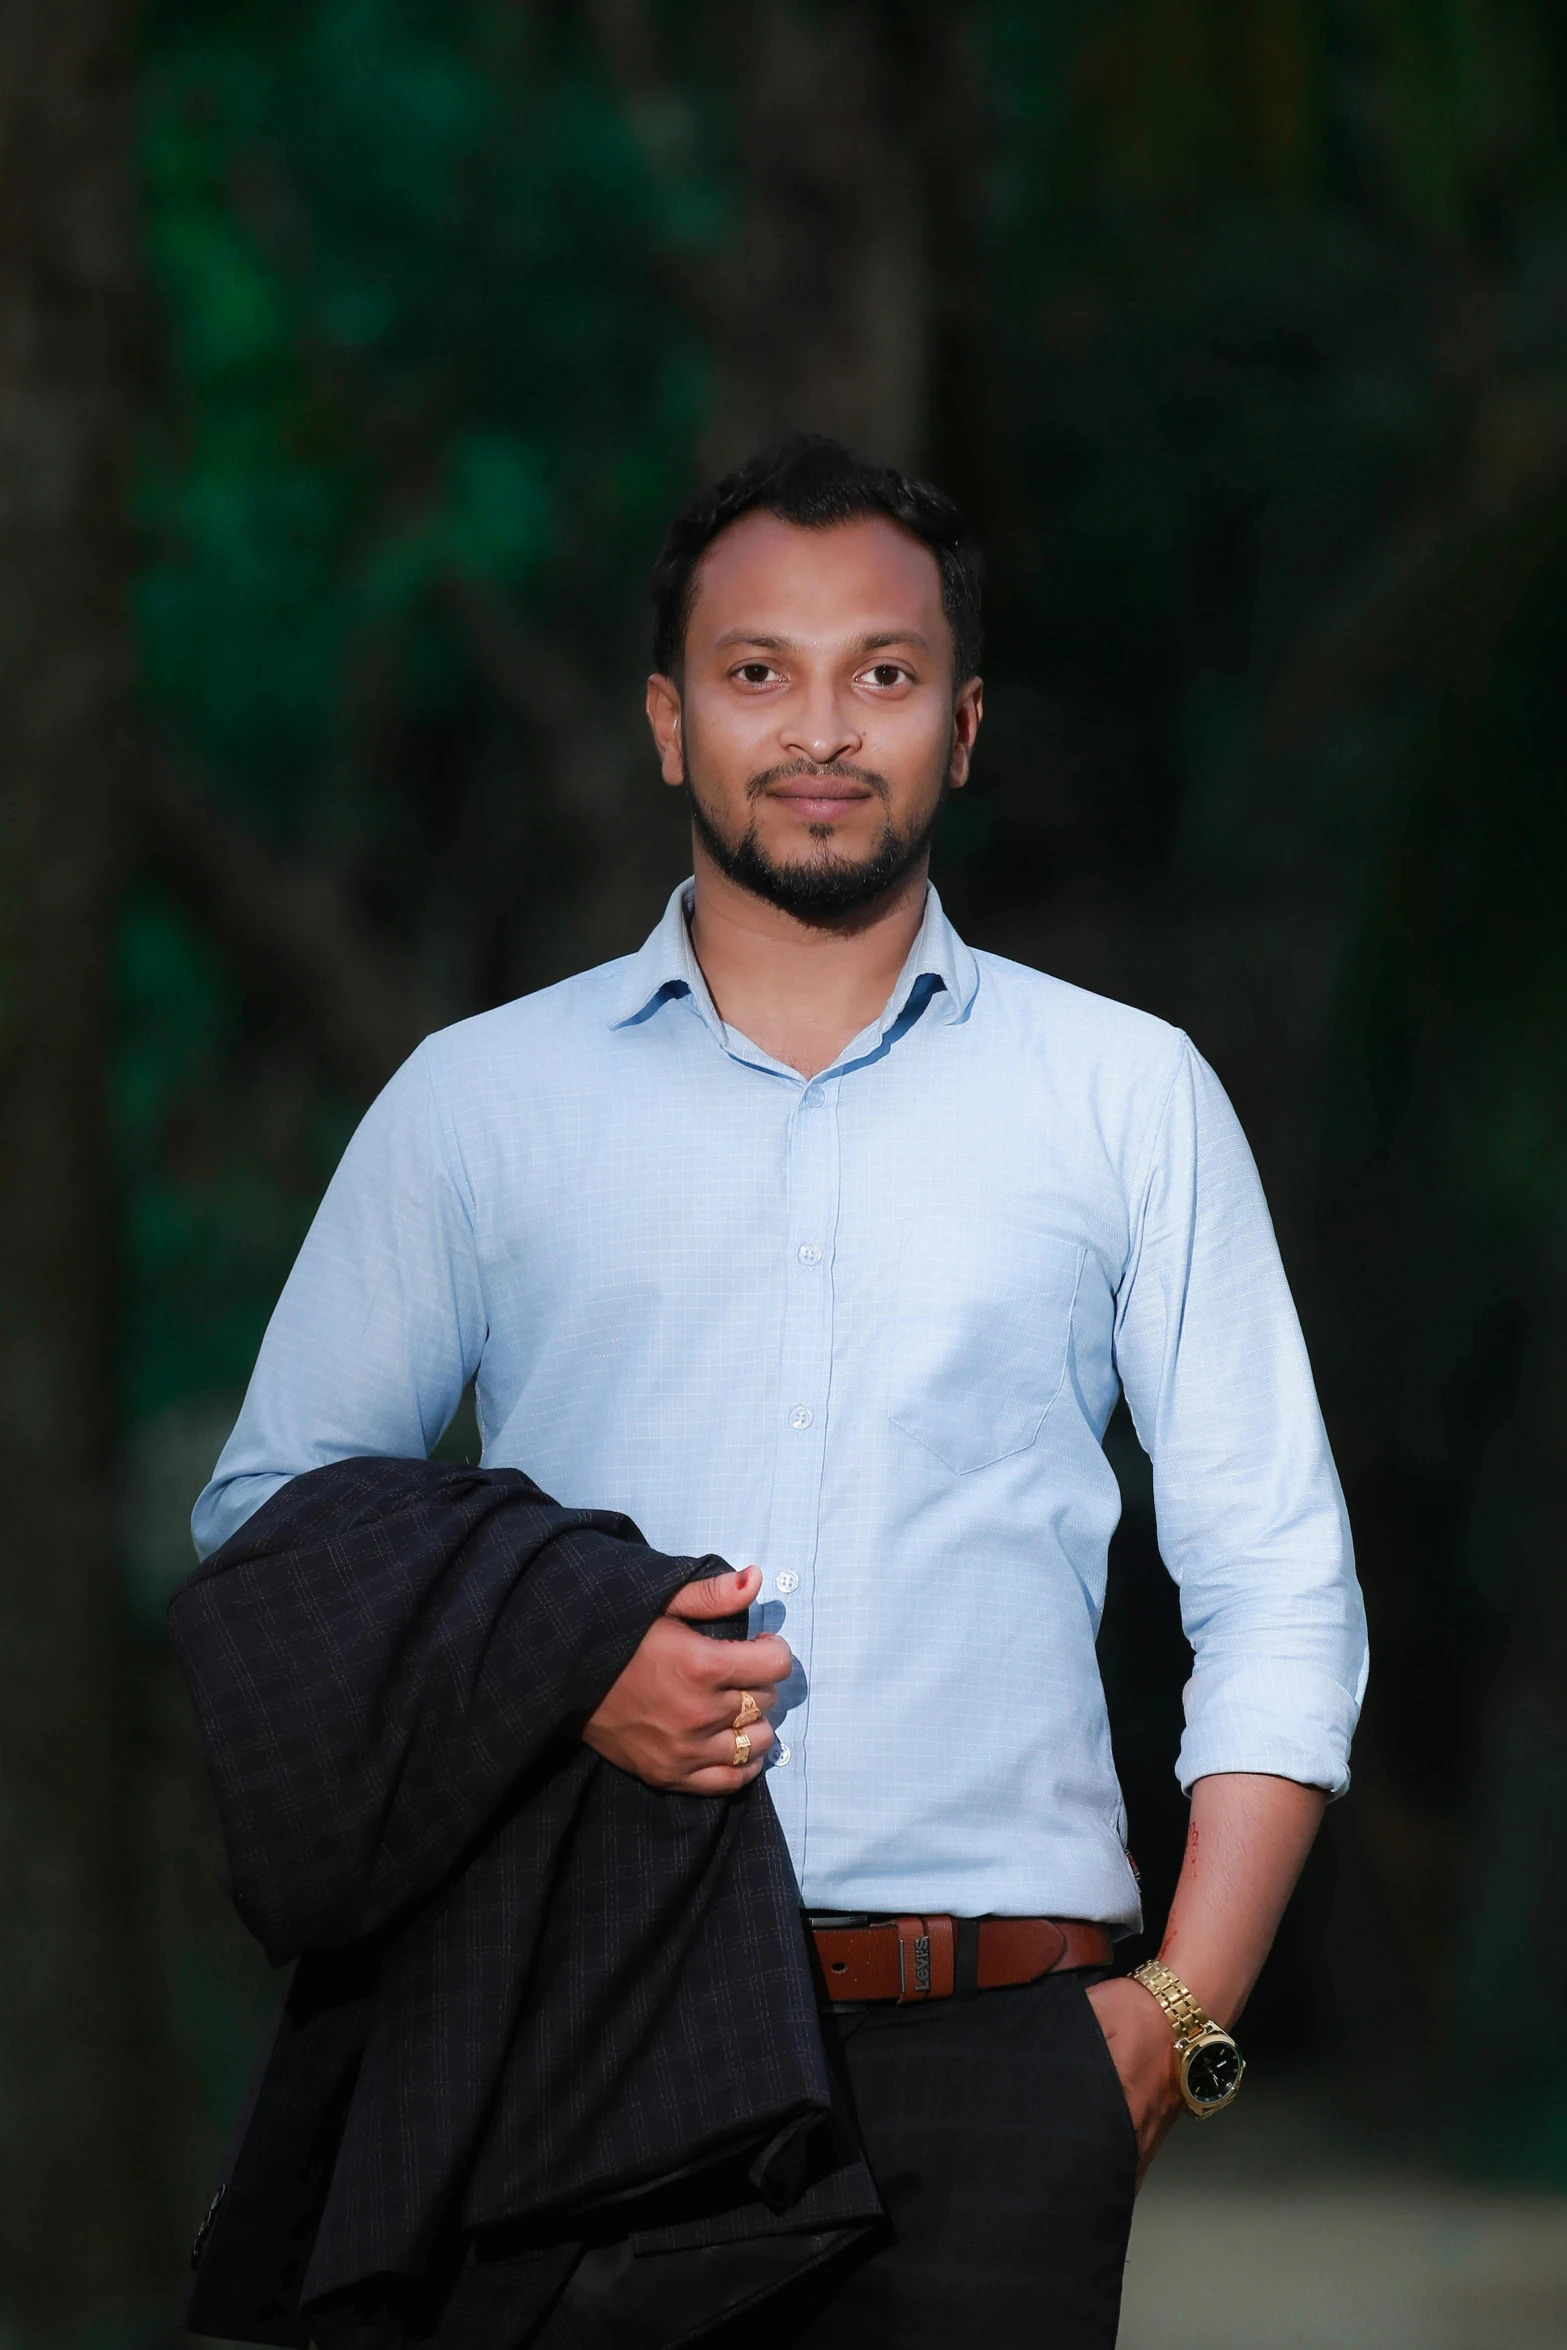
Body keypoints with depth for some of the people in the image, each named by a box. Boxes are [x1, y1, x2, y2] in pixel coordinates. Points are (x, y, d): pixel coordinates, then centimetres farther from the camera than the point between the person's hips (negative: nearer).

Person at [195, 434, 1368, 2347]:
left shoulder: (1129, 1098, 11)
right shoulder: (479, 1100, 11)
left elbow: (1278, 1591, 11)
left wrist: (1185, 2011, 0)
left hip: (997, 2056, 0)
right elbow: (270, 1511, 12)